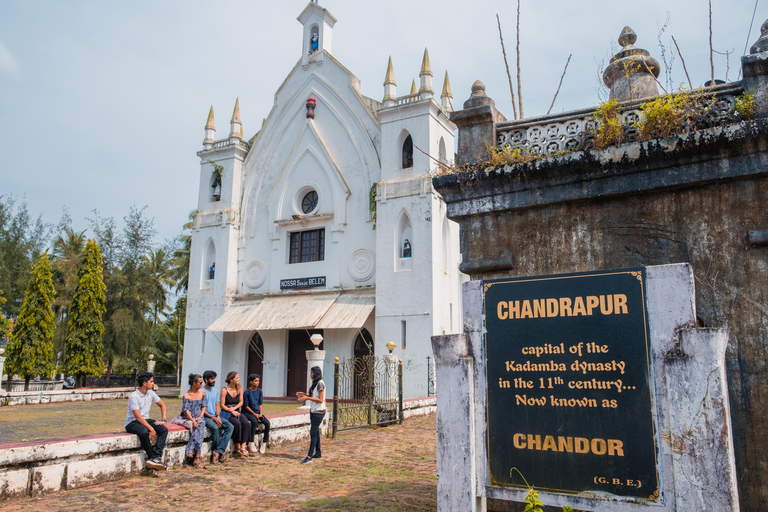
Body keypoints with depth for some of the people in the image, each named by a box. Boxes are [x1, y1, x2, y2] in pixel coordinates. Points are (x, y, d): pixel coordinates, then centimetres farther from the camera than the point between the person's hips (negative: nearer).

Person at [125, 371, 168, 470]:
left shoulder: (150, 393, 2)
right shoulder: (134, 397, -19)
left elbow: (162, 405, 16)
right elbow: (138, 417, -24)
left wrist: (163, 420, 1)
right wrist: (151, 429, -27)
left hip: (145, 420, 7)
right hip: (132, 423, -7)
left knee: (164, 429, -20)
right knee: (144, 431, -39)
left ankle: (156, 457, -29)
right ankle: (152, 457, -23)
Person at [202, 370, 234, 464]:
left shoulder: (216, 391, 16)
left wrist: (218, 416, -6)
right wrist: (213, 418, -16)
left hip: (216, 416, 7)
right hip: (205, 417, -6)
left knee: (230, 426, -17)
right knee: (215, 428, -35)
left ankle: (218, 451, -23)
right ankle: (222, 452, -18)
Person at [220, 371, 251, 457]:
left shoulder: (239, 389, 10)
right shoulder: (224, 390, -5)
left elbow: (241, 402, 8)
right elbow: (222, 405, -7)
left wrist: (234, 408, -9)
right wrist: (231, 411, -19)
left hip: (237, 412, 5)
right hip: (227, 413, -4)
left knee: (246, 423, -26)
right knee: (237, 423, -33)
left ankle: (243, 447, -27)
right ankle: (237, 447, -21)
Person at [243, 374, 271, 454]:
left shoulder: (259, 391, 7)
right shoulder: (247, 392, -8)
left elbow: (260, 404, 8)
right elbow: (246, 406, -9)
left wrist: (260, 414, -6)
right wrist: (254, 414, -15)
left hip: (257, 412, 5)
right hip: (248, 412, -5)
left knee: (267, 423, -19)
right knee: (254, 421, -35)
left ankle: (264, 442, -4)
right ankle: (251, 443, -25)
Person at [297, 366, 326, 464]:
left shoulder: (320, 384, -16)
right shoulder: (315, 383, 14)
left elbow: (320, 400, -19)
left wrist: (307, 398, -21)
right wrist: (304, 394, 8)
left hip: (319, 411, -9)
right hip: (313, 411, 9)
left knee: (313, 432, -10)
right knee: (315, 432, 13)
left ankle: (309, 456, -10)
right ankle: (318, 453, 22)